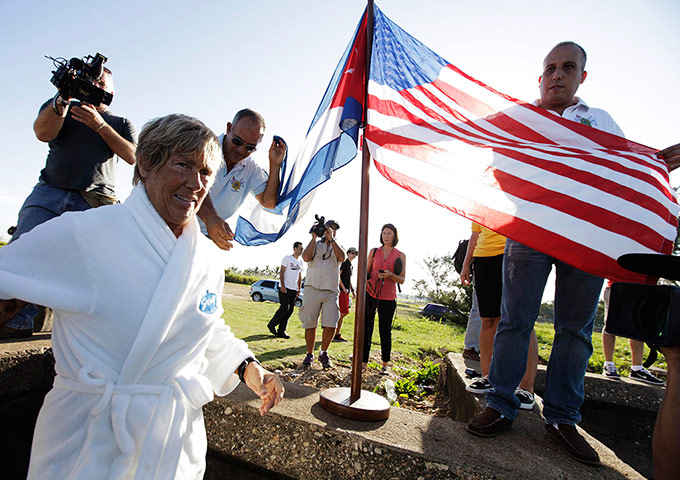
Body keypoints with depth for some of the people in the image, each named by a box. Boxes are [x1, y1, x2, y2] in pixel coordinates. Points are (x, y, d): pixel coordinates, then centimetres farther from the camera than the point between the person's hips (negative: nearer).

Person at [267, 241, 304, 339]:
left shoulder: (300, 262, 16)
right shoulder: (287, 258, -3)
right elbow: (282, 272, -8)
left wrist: (299, 289, 14)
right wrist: (282, 286, -16)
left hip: (294, 289, 7)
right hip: (285, 288, -6)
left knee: (290, 310, 3)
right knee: (284, 308, -12)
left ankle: (281, 330, 10)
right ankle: (272, 324, 9)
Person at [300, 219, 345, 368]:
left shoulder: (337, 247, 17)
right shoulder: (315, 244, 15)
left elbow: (342, 258, -7)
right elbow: (306, 257, -6)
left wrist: (331, 239, -8)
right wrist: (314, 238, -2)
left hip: (330, 291, 1)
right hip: (312, 289, 0)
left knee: (331, 325, -8)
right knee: (310, 324, 2)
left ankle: (324, 353, 15)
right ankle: (309, 354, 20)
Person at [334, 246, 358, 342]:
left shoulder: (350, 265, 20)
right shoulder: (344, 262, -8)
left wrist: (352, 290, 21)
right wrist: (343, 288, -19)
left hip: (346, 291, 9)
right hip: (341, 291, -9)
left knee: (341, 313, 9)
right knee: (343, 312, -12)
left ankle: (337, 335, 14)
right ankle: (335, 335, -5)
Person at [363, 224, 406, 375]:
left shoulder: (400, 256, 6)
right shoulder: (373, 252, 10)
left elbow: (402, 279, 5)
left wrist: (390, 275, -14)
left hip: (388, 297, -1)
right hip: (370, 294, 1)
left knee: (385, 331, 5)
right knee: (366, 329, 0)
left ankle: (385, 365, 18)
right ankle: (363, 362, 10)